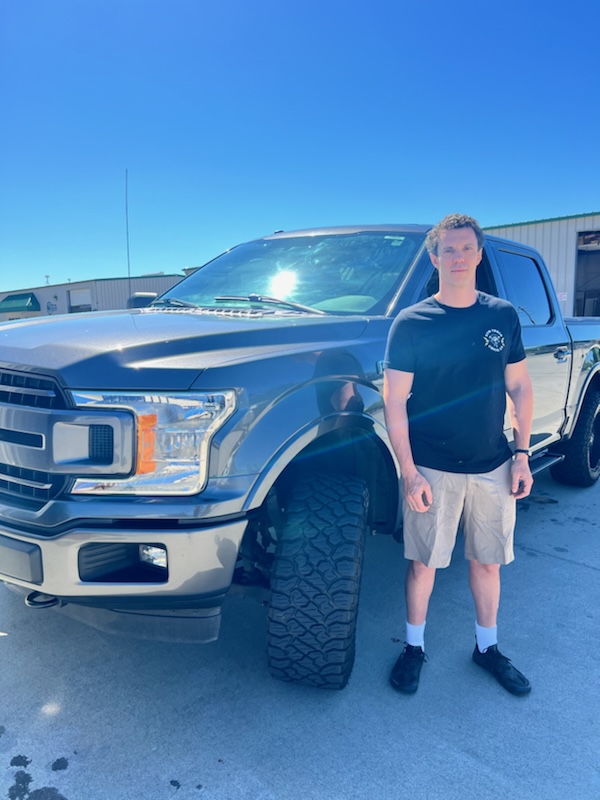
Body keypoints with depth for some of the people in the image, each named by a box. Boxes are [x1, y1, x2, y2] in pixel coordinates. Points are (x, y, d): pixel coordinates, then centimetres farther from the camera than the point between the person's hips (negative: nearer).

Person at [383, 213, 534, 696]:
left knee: (488, 561, 14)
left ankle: (488, 647, 35)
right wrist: (409, 472, -13)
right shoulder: (412, 323, -5)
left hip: (493, 467, 3)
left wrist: (522, 455, 2)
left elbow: (520, 388, 10)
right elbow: (394, 402, -7)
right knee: (423, 563, 7)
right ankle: (414, 647, 29)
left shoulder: (503, 316, 5)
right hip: (432, 470, -3)